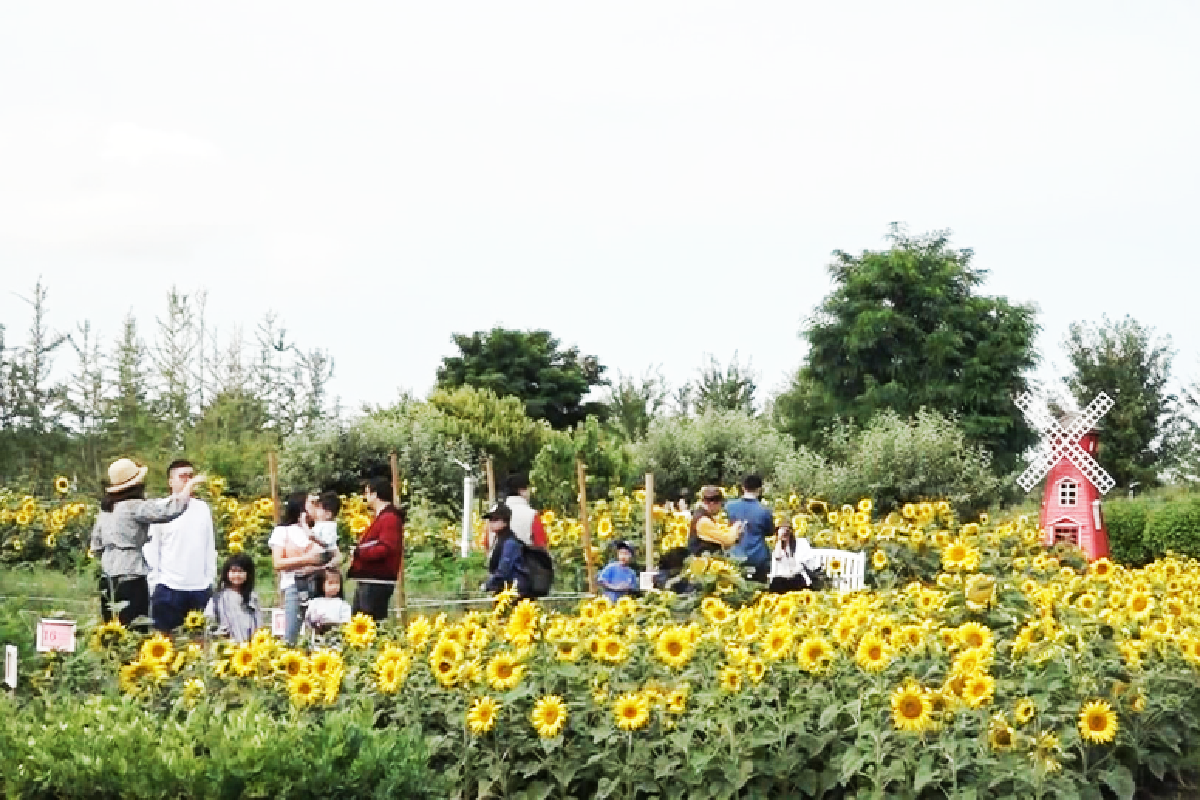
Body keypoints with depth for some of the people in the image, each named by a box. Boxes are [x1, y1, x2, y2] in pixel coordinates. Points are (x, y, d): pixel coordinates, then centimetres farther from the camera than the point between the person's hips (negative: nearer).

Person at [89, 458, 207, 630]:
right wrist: (191, 485, -6)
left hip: (108, 577, 8)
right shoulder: (134, 507, -12)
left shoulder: (106, 509, 12)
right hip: (131, 578, -8)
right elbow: (170, 510, -19)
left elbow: (95, 546, 17)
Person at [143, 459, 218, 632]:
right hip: (169, 588, -4)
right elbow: (151, 550, -2)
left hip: (201, 587, 4)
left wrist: (211, 577, 10)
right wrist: (154, 584, -6)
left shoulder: (203, 508, 10)